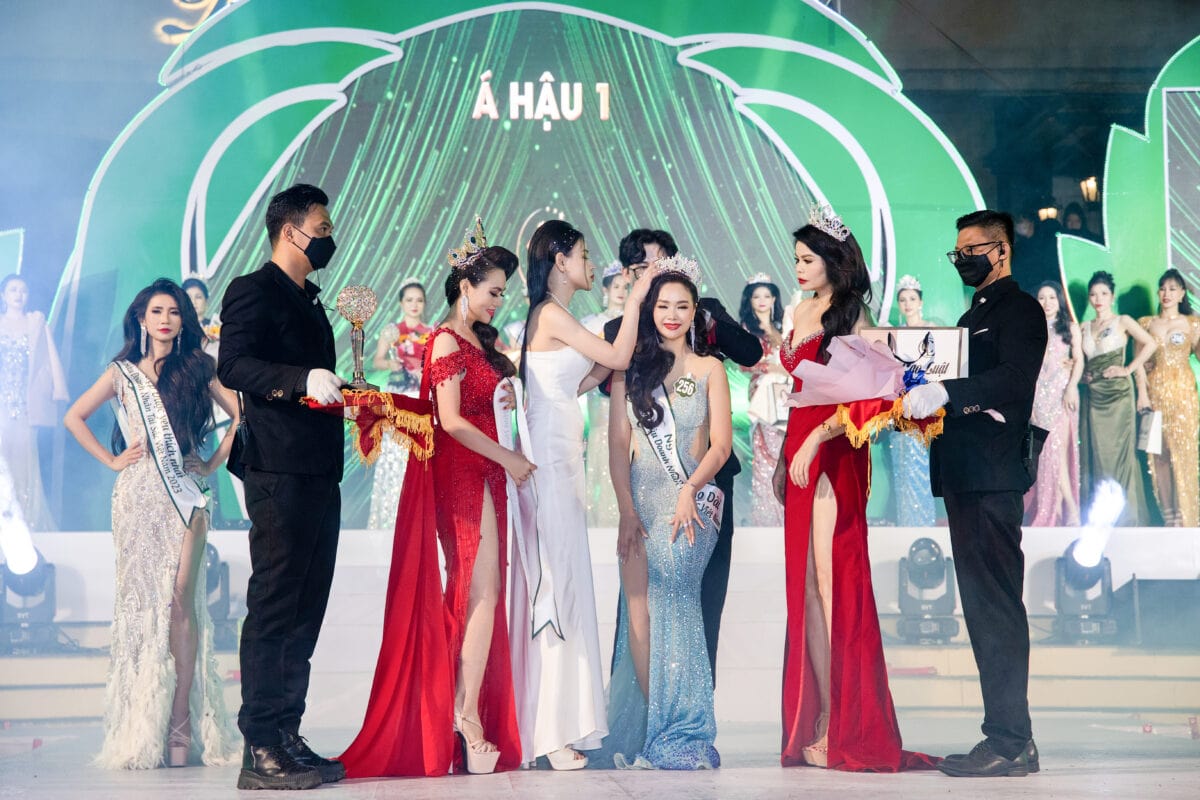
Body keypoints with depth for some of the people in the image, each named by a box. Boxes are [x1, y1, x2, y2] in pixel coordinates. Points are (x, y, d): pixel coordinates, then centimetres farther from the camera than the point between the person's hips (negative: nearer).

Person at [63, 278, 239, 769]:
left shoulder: (198, 369, 11)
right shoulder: (123, 373, 12)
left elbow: (241, 414, 11)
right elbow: (74, 418, 15)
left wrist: (215, 462, 4)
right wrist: (110, 460, 7)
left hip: (184, 494, 0)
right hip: (138, 497, 1)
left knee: (180, 599, -11)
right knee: (141, 601, -2)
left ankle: (180, 721, -9)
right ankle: (141, 730, 2)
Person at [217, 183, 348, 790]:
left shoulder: (310, 303, 25)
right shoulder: (254, 291, -3)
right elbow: (233, 365, -18)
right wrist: (304, 380, -29)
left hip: (319, 477, 9)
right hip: (280, 474, -9)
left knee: (305, 612, 9)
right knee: (273, 608, -9)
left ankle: (286, 739, 15)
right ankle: (261, 752, -6)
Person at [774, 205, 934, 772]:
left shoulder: (852, 316, -7)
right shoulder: (803, 311, 15)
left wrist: (814, 442, -22)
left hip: (834, 454, -7)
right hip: (799, 448, 7)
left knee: (831, 580, -8)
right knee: (804, 582, 5)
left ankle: (841, 726, -3)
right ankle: (813, 715, 10)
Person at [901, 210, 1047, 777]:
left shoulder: (1019, 309, -4)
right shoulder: (972, 316, 25)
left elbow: (1014, 378, -20)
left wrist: (942, 392, -29)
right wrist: (918, 402, 6)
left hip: (993, 476, -10)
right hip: (964, 475, 10)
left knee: (996, 605, -11)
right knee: (984, 606, 9)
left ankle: (1010, 740, -9)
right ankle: (1007, 737, 14)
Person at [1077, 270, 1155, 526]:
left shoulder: (1123, 321, 2)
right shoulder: (1084, 327, 14)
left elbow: (1150, 344, -8)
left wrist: (1128, 370, -11)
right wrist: (1083, 374, 6)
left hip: (1117, 392, -4)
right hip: (1092, 395, 4)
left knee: (1119, 450, -5)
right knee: (1094, 451, 2)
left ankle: (1125, 513, -1)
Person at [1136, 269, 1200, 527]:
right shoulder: (1145, 323, 10)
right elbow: (1140, 361, 4)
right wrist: (1142, 394, -7)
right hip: (1154, 392, 1)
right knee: (1158, 453, -1)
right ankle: (1168, 515, 5)